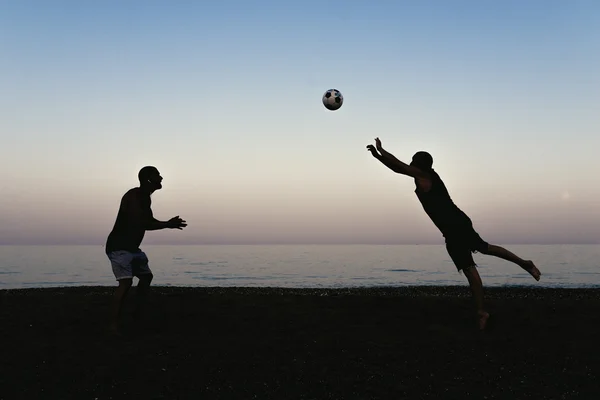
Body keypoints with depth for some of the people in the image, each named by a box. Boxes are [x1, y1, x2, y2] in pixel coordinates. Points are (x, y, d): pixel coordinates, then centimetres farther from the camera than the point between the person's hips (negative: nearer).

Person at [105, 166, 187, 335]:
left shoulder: (145, 197, 11)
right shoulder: (133, 196, -19)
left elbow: (148, 222, 20)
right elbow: (142, 223, -28)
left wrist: (168, 224, 7)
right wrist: (167, 225, -21)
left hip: (131, 247, 10)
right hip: (119, 246, -10)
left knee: (146, 276, 17)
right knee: (126, 282, -20)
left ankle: (137, 313, 27)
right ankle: (113, 324, -17)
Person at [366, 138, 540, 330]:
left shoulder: (423, 175, -9)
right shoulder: (425, 176, 15)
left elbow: (397, 164, -6)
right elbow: (397, 168, 20)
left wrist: (380, 150, 7)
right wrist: (377, 155, 17)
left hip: (454, 228, -10)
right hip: (459, 223, 10)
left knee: (469, 269, -7)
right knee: (484, 247, 26)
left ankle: (481, 312, -2)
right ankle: (525, 263, 34)